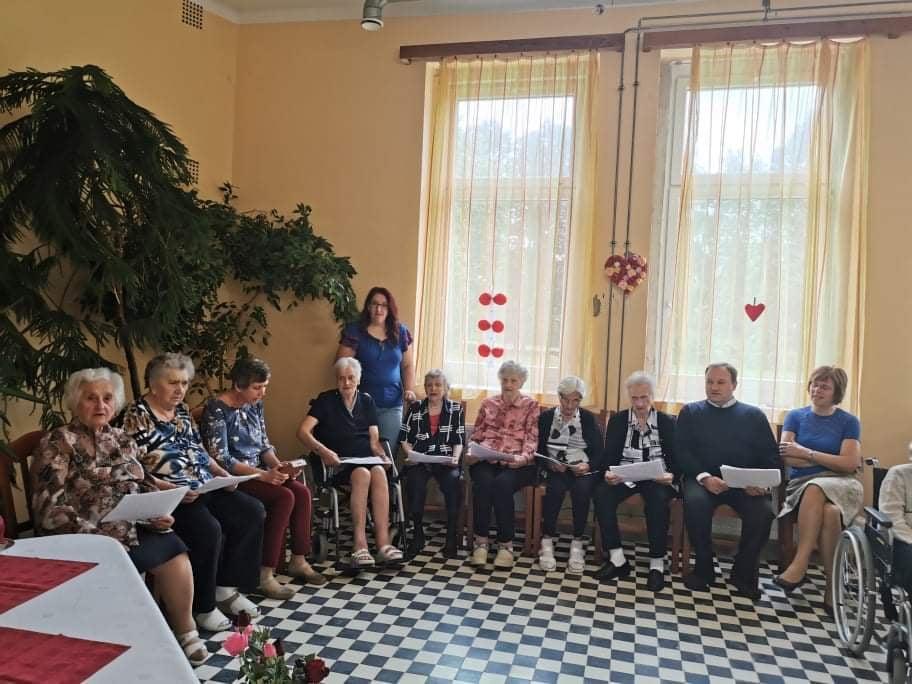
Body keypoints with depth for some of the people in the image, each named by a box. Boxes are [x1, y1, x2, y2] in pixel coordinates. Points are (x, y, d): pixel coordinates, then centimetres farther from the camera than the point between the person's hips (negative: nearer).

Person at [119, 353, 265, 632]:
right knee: (208, 529, -31)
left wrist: (221, 473, 7)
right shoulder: (136, 416, -7)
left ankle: (226, 588, 3)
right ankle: (202, 607, -9)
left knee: (253, 512, -8)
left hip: (206, 487, 8)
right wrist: (171, 490, -24)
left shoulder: (182, 410, 16)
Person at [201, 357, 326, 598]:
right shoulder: (217, 409, -15)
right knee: (284, 497, -27)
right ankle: (265, 574, -21)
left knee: (302, 492, -15)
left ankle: (298, 561, -1)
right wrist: (263, 475, -26)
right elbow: (221, 459, -20)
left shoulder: (255, 404, 8)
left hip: (258, 472, 7)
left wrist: (278, 465, -8)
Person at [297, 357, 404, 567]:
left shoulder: (366, 401, 16)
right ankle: (359, 544, -37)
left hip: (366, 459, 3)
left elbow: (374, 440, 14)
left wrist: (382, 456, -8)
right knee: (362, 474, -35)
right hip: (338, 464, -3)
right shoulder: (326, 400, 6)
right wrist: (324, 451, -21)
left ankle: (383, 542, -38)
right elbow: (303, 432, -6)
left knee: (379, 472, -32)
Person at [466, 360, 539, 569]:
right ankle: (481, 541, -23)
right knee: (483, 482, -32)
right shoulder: (488, 404, 20)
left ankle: (506, 544, -23)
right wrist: (472, 453, -3)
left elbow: (531, 440, 0)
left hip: (517, 464, -2)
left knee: (502, 483, -35)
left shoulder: (531, 406, 11)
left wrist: (522, 458, -19)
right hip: (486, 460, 2)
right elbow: (476, 435, 18)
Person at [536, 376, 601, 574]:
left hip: (581, 469, 0)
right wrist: (550, 464, -16)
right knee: (556, 488, -34)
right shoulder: (546, 417, 9)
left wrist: (588, 465, -15)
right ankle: (547, 541, -23)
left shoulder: (588, 418, 10)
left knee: (582, 489, -33)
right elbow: (539, 450, 3)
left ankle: (577, 543, -22)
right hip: (553, 469, 0)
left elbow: (598, 452, 5)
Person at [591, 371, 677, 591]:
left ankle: (657, 564, -22)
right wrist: (608, 473, -20)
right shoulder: (617, 420, 9)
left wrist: (671, 475, -21)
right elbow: (609, 456, 3)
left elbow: (676, 458, 3)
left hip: (657, 479, -1)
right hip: (625, 476, 2)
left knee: (659, 499, -35)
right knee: (601, 493, -29)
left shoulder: (668, 422, 7)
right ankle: (617, 559, -20)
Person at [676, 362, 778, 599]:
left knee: (764, 510, -28)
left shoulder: (754, 415, 15)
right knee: (694, 502, -33)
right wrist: (704, 477, -16)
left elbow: (770, 456, 8)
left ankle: (744, 572, -5)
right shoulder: (690, 412, 13)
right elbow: (681, 451, 2)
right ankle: (704, 568, -11)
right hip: (703, 478, -1)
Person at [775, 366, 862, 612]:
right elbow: (786, 457, -1)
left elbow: (849, 464, -4)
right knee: (829, 512, -35)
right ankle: (831, 582, -26)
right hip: (802, 485, 1)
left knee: (815, 489, -37)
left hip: (842, 486, -1)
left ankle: (800, 565, -33)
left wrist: (807, 453, -7)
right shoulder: (796, 416, 13)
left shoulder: (848, 422, 9)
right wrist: (831, 461, -5)